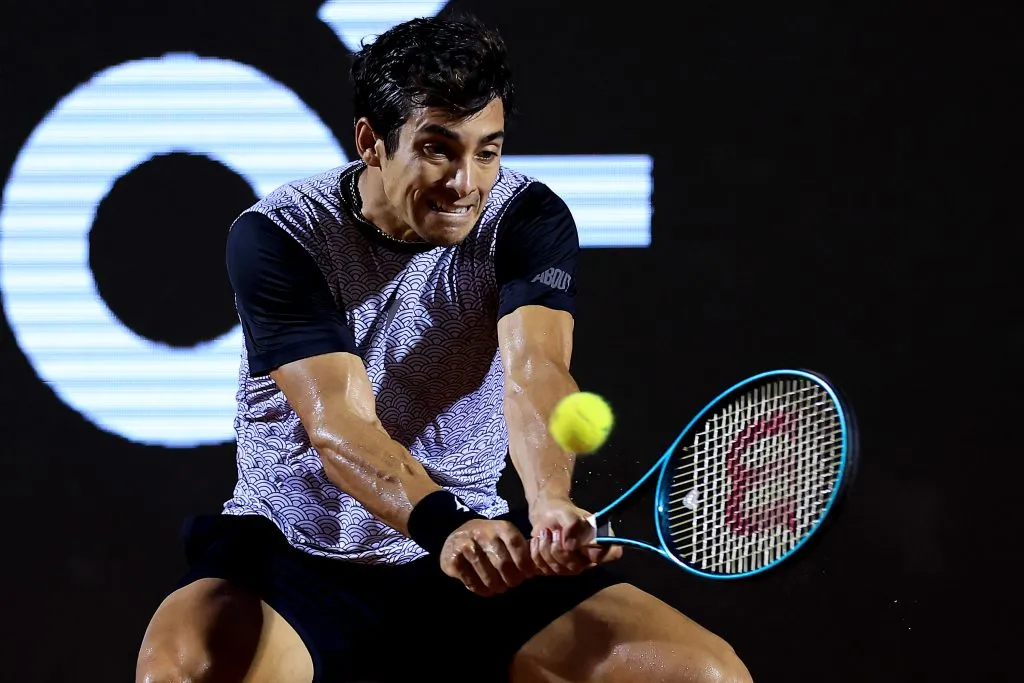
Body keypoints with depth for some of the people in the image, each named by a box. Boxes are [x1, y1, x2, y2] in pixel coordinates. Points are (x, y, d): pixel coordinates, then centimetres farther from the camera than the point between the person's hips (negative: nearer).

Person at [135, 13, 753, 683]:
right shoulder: (278, 237, -14)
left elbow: (534, 371, -25)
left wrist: (550, 504, -47)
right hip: (296, 554, -2)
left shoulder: (529, 220, -6)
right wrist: (446, 527, -44)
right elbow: (338, 424, -25)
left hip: (480, 554, 3)